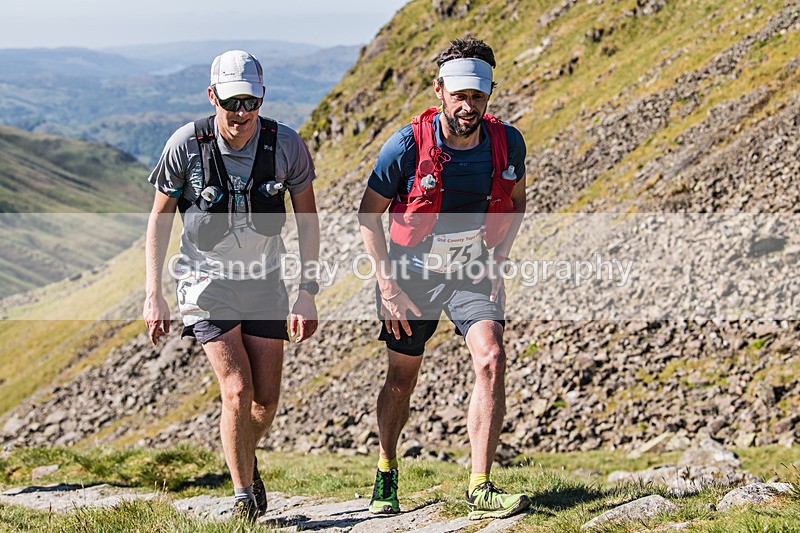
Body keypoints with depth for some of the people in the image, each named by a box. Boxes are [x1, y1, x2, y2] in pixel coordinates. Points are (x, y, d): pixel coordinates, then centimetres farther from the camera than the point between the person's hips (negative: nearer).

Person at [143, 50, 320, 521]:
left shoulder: (286, 145, -13)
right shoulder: (186, 145, -16)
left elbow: (308, 219, 0)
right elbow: (160, 218, -3)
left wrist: (308, 295, -4)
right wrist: (154, 295, -6)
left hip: (264, 279, 2)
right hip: (208, 280, -2)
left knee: (266, 400, 4)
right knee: (237, 392, -15)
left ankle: (247, 460, 37)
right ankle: (244, 498, 2)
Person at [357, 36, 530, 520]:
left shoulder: (507, 142, -12)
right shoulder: (408, 146, -20)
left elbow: (516, 201, 9)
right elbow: (369, 214, -8)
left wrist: (497, 258, -4)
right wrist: (389, 287, -12)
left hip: (473, 272, 1)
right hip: (414, 272, -1)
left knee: (492, 360, -19)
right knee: (402, 379, 10)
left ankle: (481, 491, -16)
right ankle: (386, 472, 36)